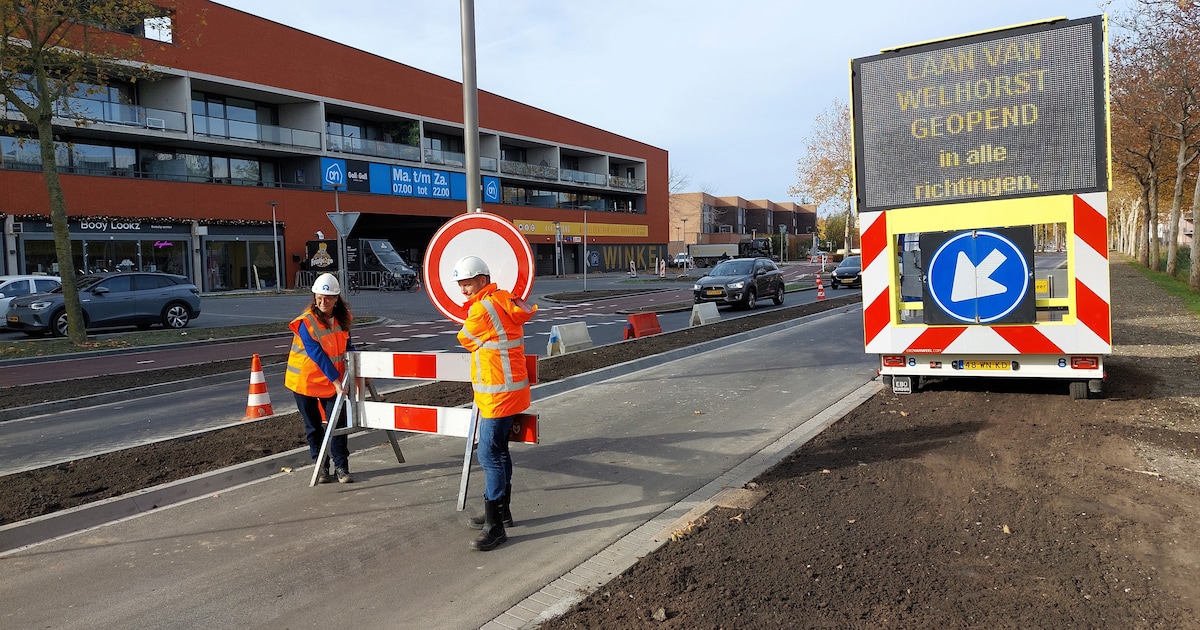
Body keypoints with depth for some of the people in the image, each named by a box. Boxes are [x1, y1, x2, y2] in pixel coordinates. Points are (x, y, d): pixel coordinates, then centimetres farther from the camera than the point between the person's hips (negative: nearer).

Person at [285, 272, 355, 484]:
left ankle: (341, 466, 4)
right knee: (313, 426, 7)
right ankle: (320, 466, 19)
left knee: (337, 422, -3)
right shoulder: (306, 322, -18)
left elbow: (346, 345, 12)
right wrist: (336, 380, -25)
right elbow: (317, 355, -22)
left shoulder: (342, 318, -2)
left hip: (332, 381, 3)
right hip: (305, 381, -3)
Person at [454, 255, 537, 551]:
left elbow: (466, 340, -3)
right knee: (498, 451, 18)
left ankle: (495, 527, -5)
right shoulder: (506, 300, 9)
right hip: (507, 391, 10)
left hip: (499, 394, -10)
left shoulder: (483, 308, -18)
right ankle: (501, 511, 30)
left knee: (490, 455, -9)